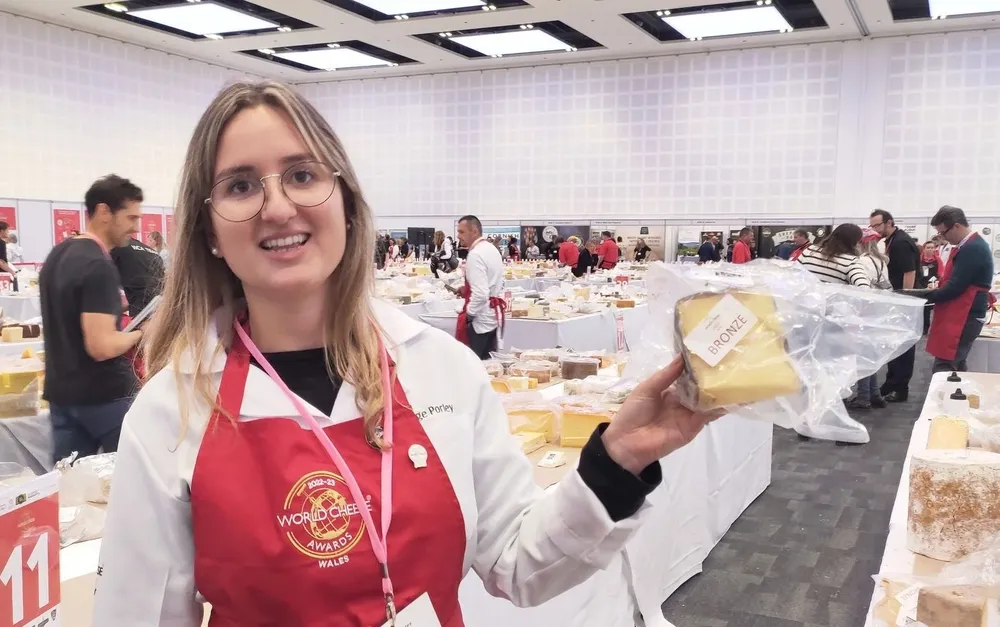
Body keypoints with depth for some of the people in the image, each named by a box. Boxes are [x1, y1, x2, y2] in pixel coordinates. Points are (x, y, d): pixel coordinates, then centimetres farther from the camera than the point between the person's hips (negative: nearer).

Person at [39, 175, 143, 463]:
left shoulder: (57, 254, 8)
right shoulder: (99, 266, -20)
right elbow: (101, 347, -26)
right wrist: (143, 331, -10)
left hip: (61, 393, 8)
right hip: (104, 396, -8)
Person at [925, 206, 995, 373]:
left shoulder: (972, 249, -20)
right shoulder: (970, 245, 14)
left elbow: (955, 287, -22)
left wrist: (926, 296, -9)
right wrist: (934, 291, 6)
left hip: (963, 319, -11)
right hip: (961, 317, 11)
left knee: (943, 369, -12)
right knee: (955, 366, 15)